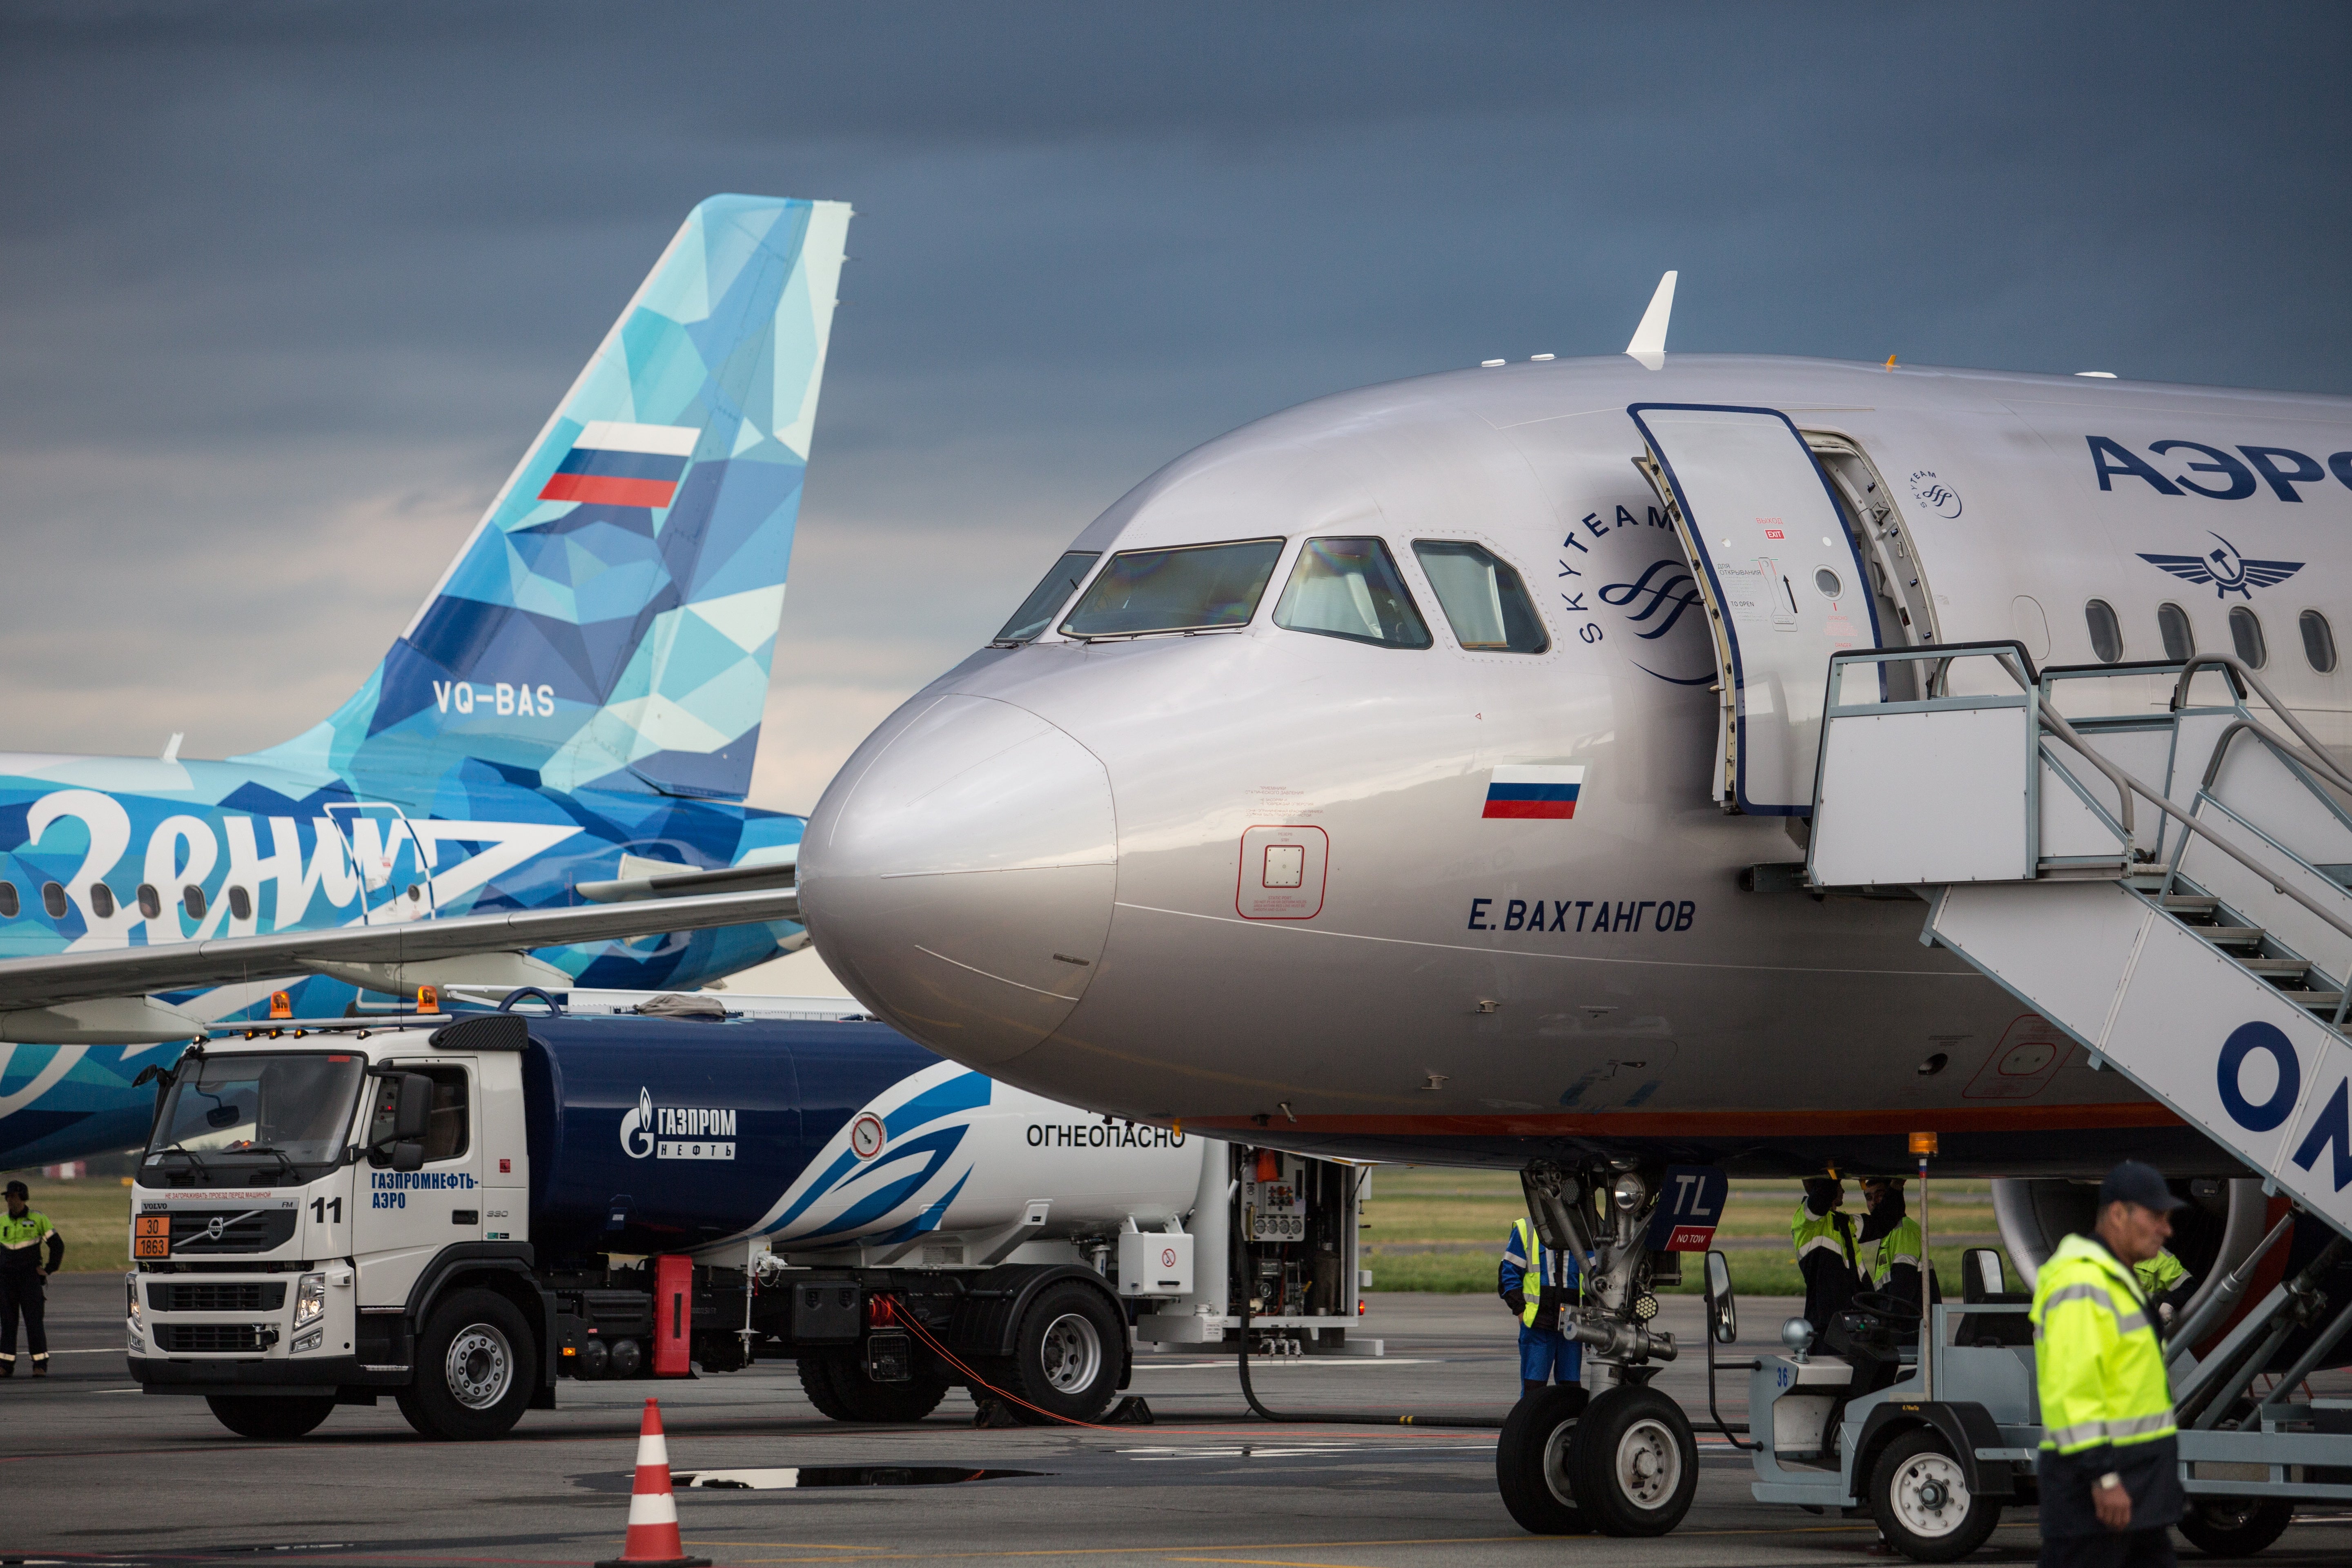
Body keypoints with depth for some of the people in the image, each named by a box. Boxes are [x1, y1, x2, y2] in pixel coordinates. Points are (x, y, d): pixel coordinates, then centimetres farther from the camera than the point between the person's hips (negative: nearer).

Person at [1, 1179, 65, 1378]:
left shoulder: (38, 1220, -2)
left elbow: (58, 1245, 3)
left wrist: (49, 1270, -1)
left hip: (30, 1279, -4)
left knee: (34, 1322, -6)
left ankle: (40, 1366, -3)